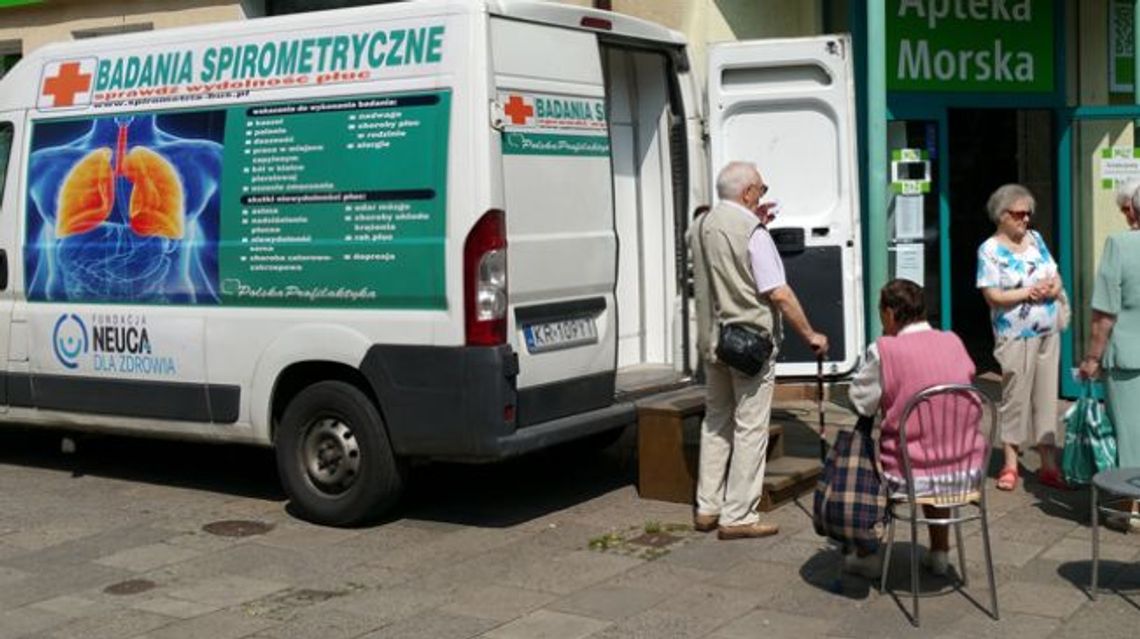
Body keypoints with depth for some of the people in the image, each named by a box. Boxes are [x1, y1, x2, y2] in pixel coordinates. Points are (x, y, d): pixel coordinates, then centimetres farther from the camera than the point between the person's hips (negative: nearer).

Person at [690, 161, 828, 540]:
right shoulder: (753, 233, -16)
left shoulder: (700, 227, 7)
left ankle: (707, 508, 20)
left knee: (716, 423, 17)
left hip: (711, 340, 8)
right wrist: (810, 336, -7)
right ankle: (737, 517, 2)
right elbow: (779, 294, -18)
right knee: (750, 429, -1)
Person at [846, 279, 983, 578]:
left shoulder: (884, 351, -13)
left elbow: (861, 403, -3)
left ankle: (869, 556, 32)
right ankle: (939, 553, 41)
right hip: (967, 471, 5)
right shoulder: (954, 342, 2)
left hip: (911, 477, -4)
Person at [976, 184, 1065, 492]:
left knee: (1047, 397, 7)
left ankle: (1049, 465, 13)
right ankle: (1010, 464, 12)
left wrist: (1050, 289, -11)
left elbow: (1056, 280, 11)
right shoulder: (990, 250, -7)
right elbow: (993, 295, -15)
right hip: (1016, 336, -5)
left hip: (1048, 333, 6)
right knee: (1015, 397, 0)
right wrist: (1030, 292, -14)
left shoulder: (1035, 239, 10)